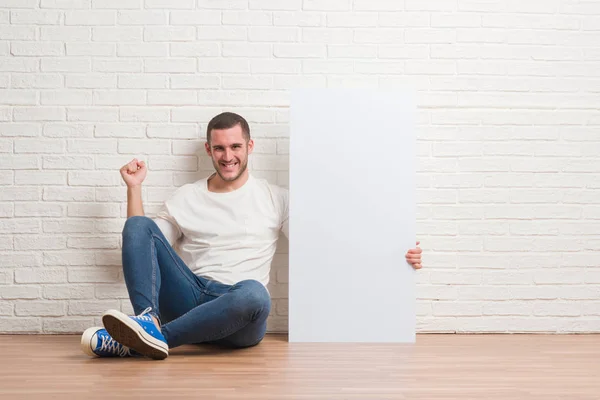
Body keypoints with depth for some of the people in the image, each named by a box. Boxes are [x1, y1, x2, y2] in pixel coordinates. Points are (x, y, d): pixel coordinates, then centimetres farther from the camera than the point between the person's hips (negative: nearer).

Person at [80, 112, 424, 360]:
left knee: (253, 292, -39)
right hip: (188, 299, 3)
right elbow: (140, 245, 17)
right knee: (138, 225, -13)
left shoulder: (275, 199, 11)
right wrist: (135, 187, 10)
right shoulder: (186, 197, 18)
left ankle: (149, 338, -36)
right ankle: (148, 320, -35)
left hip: (237, 315, -2)